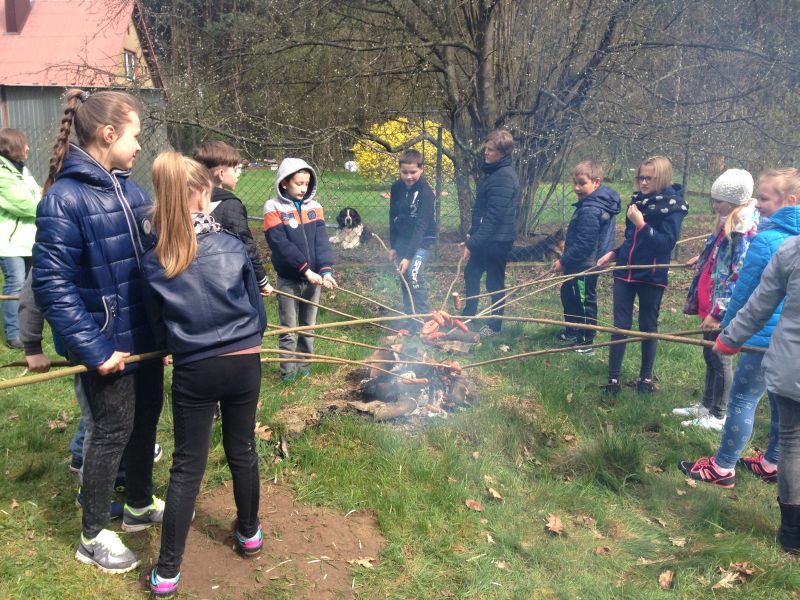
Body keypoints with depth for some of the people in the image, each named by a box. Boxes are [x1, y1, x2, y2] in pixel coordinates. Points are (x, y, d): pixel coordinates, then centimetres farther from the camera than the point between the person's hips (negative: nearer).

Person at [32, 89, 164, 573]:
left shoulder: (130, 189, 4)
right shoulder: (64, 199, -19)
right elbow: (53, 285, -20)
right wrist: (92, 349, -22)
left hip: (147, 334, 7)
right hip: (109, 343, -7)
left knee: (146, 419, 19)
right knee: (114, 430, 5)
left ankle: (141, 505, 41)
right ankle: (93, 537, 25)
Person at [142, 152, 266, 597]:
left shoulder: (154, 262, -7)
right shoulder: (232, 246, -7)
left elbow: (159, 328, 4)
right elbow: (257, 311, 3)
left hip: (193, 372, 0)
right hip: (244, 364, 1)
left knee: (188, 465, 8)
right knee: (243, 450, 18)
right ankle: (249, 533, 39)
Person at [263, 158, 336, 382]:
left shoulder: (314, 207, 4)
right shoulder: (274, 209, -8)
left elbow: (322, 241, -4)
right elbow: (281, 244, -17)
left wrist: (326, 270, -18)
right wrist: (306, 269, -22)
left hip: (313, 278, 4)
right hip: (288, 279, -4)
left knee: (308, 328, 14)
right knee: (289, 330, 4)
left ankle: (304, 366, 28)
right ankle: (288, 371, 15)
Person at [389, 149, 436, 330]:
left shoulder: (425, 192, -22)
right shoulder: (397, 187, -3)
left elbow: (421, 226, -26)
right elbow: (393, 217, 8)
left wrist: (409, 256, -30)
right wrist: (393, 245, 7)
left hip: (421, 240, -6)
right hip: (402, 239, 6)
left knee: (414, 276, -20)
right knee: (404, 278, 9)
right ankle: (409, 320, 21)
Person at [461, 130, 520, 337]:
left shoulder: (504, 177, -21)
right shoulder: (492, 172, 10)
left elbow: (494, 216, -25)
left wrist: (473, 243, -24)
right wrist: (472, 234, 14)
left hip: (497, 240, -10)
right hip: (485, 237, 10)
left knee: (495, 282, 4)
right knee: (471, 274, 19)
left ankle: (494, 326, 20)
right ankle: (468, 316, 36)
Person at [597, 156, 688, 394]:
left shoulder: (672, 206, -9)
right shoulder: (638, 199, 8)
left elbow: (666, 243, -18)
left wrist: (641, 224, -24)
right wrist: (614, 253, 9)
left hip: (651, 276, -5)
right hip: (625, 271, 5)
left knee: (648, 327, 8)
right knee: (620, 325, 3)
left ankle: (646, 378, 23)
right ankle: (613, 379, 9)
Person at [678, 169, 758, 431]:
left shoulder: (745, 229, -20)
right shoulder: (729, 222, 9)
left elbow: (740, 276, -24)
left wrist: (719, 311, -24)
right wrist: (702, 260, 44)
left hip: (722, 308, -9)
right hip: (710, 303, 9)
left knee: (719, 358, 2)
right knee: (710, 355, 18)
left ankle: (717, 417, 15)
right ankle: (707, 406, 32)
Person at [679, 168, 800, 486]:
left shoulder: (766, 239, -18)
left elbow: (744, 291, -11)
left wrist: (728, 327, 4)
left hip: (767, 335, -8)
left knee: (743, 399, 1)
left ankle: (723, 468, 10)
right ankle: (772, 463, 30)